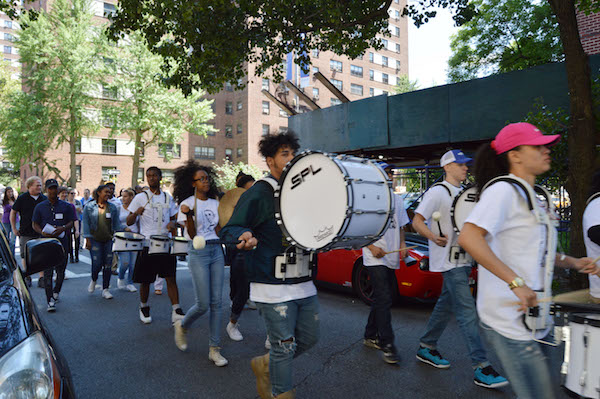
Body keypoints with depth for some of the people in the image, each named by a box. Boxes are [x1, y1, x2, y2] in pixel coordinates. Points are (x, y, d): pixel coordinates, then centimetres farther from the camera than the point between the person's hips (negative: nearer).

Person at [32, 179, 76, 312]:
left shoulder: (66, 206, 7)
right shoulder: (40, 207, 7)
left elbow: (71, 223, 4)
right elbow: (35, 224, 7)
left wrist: (62, 228, -16)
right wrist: (42, 232, -13)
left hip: (62, 242, 1)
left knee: (61, 270, 9)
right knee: (47, 272, -5)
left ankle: (56, 292, 32)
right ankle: (50, 301, -3)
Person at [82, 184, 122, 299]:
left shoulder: (113, 207, 8)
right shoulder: (89, 207, 3)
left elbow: (117, 224, 10)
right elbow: (86, 223, 1)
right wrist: (87, 239, -6)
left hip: (109, 240, 2)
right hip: (95, 240, -2)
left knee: (107, 265, 1)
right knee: (97, 264, -7)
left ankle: (105, 289, 12)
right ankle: (93, 280, 26)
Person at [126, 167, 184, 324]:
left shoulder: (168, 198, 11)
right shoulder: (140, 197, 2)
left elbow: (174, 217, 20)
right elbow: (129, 222, 1)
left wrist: (173, 223, -4)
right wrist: (136, 213, -20)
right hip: (147, 245, -2)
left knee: (171, 277, -4)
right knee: (145, 280, 7)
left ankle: (176, 311, -2)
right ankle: (144, 308, 30)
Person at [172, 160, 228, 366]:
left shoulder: (214, 203, 11)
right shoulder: (187, 204, -3)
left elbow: (218, 230, 7)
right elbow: (192, 235, -9)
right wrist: (188, 215, -23)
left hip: (216, 251, 5)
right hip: (198, 253, -5)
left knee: (216, 302, 3)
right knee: (203, 304, -5)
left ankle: (214, 349, 12)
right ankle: (182, 326, 28)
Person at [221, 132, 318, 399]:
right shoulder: (258, 193, -11)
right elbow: (228, 230, -16)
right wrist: (245, 236, -38)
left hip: (303, 284, 8)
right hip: (273, 287, -7)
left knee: (309, 338, 16)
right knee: (284, 346, 2)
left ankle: (265, 365, 39)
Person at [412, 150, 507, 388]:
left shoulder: (463, 193, 16)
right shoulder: (437, 192, -11)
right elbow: (417, 221, -17)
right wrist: (434, 237, -33)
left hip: (462, 259, 9)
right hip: (448, 260, -9)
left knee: (446, 305, 15)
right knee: (467, 312, -10)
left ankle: (426, 348, 29)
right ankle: (481, 368, -5)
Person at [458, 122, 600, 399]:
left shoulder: (531, 197, 16)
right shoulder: (503, 190, -15)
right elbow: (468, 237, -30)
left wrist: (571, 262, 10)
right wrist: (515, 282, -30)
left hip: (534, 319, 10)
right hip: (510, 321, -10)